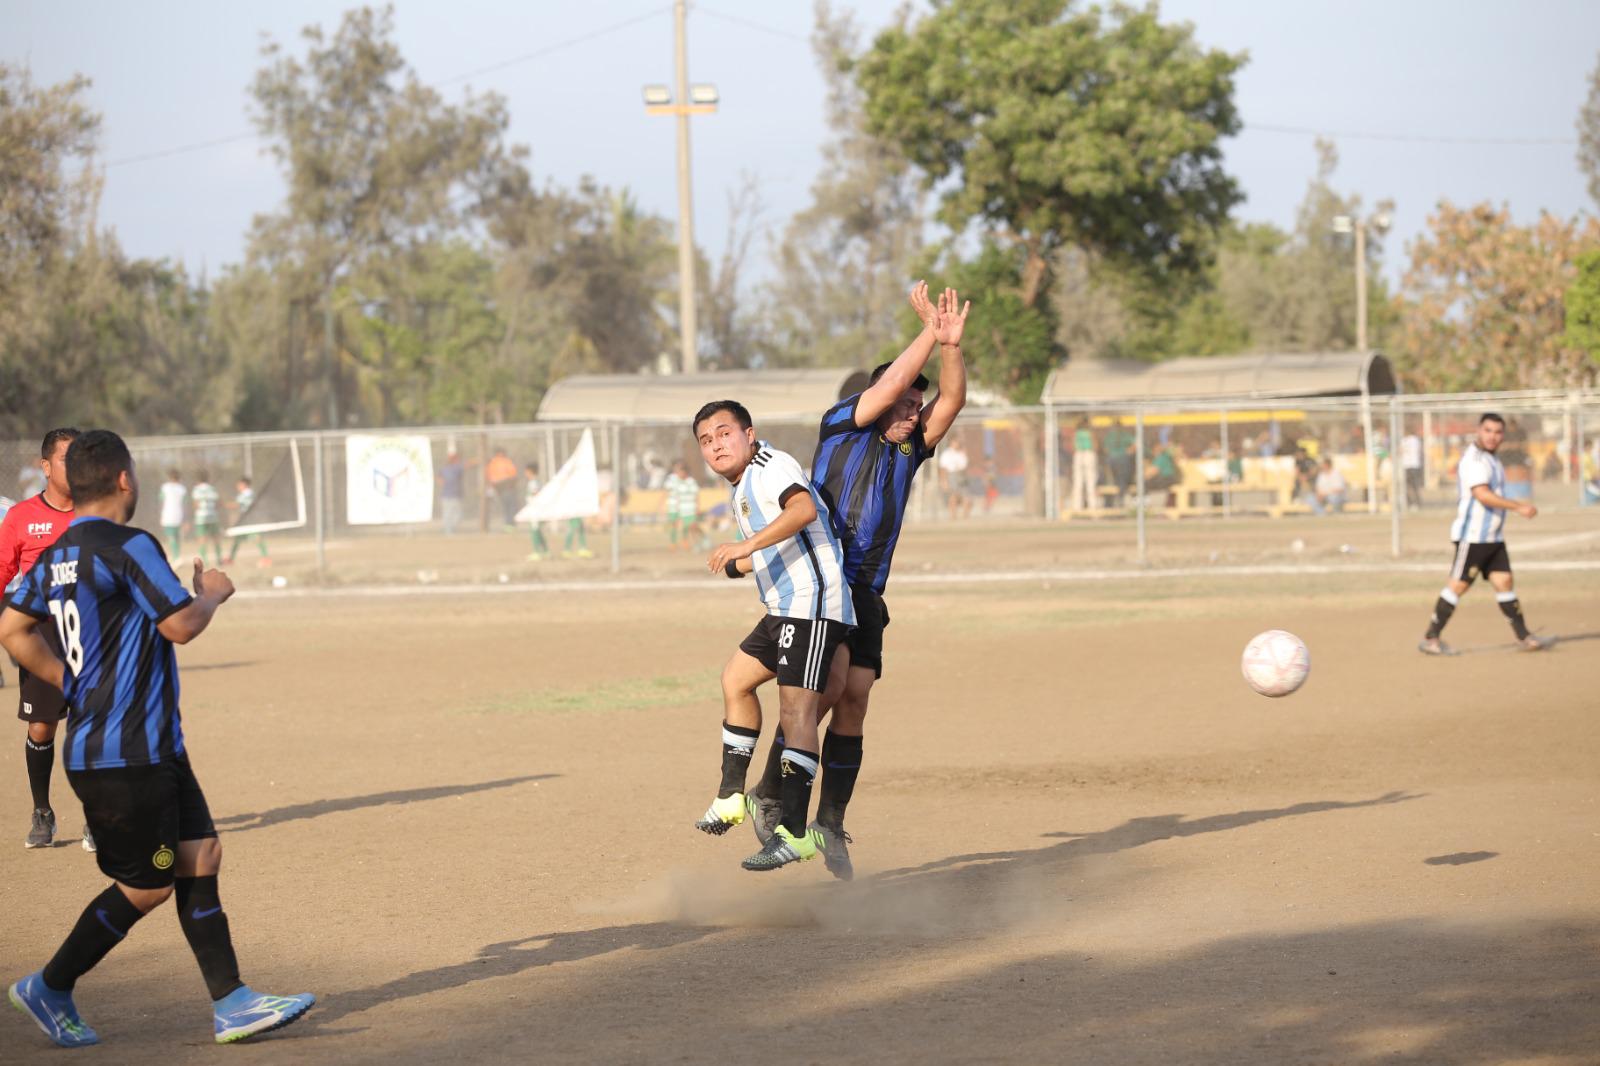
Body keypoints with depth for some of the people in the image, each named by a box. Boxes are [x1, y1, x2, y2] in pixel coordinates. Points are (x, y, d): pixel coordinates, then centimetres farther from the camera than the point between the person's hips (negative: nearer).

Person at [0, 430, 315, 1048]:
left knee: (200, 855, 7)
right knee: (146, 887, 1)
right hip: (125, 757, -9)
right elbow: (182, 625, -19)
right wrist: (211, 594, 1)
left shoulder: (56, 556, 11)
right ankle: (50, 989, 15)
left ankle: (230, 1004, 6)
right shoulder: (129, 547, -17)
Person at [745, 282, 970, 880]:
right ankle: (769, 798, 4)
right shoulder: (842, 427, -2)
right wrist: (929, 333, -13)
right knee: (825, 692, -14)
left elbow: (950, 401, 1)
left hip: (865, 595, 6)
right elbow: (890, 385, -16)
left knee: (854, 702, -3)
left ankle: (831, 824, 3)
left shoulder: (908, 448, 13)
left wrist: (952, 344, -13)